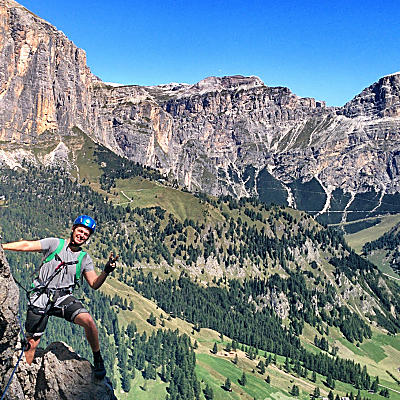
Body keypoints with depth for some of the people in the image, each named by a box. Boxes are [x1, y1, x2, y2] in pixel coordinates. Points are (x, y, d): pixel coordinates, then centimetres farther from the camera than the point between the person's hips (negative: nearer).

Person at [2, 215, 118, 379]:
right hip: (40, 298, -1)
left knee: (88, 321, -24)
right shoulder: (55, 244, 3)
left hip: (63, 298, 1)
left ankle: (98, 360, -4)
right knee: (31, 343, 0)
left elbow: (94, 284, 3)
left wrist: (106, 271, -15)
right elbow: (27, 245, -1)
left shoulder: (84, 258, 8)